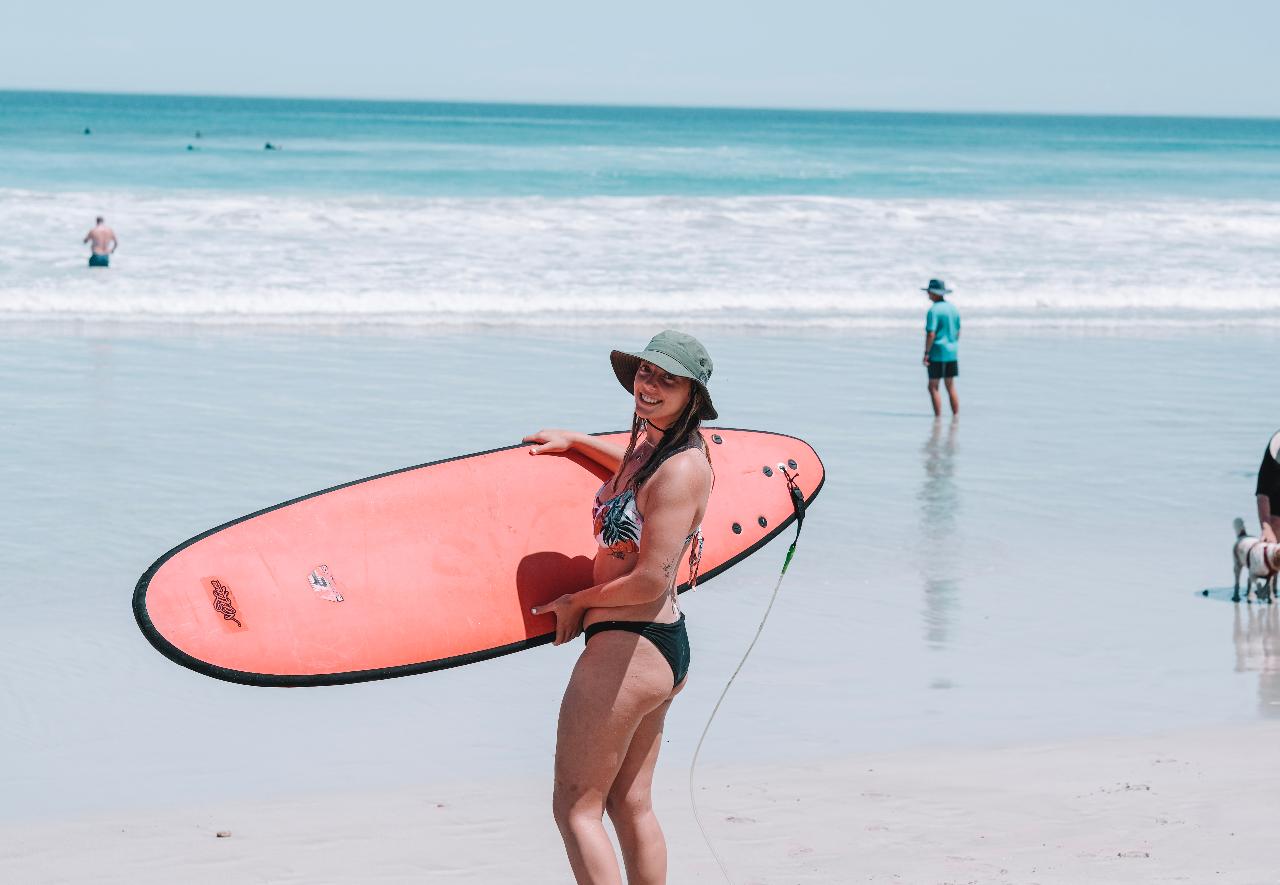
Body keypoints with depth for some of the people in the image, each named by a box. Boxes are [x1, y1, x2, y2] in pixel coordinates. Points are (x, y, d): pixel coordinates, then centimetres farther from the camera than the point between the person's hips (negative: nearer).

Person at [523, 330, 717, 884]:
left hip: (628, 648, -10)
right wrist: (575, 441, 35)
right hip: (662, 649, 10)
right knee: (631, 806, 15)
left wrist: (579, 601, -8)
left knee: (575, 807, -3)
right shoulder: (653, 445, 10)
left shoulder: (680, 469, -20)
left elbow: (651, 581, -23)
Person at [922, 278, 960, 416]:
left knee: (933, 387, 0)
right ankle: (956, 416, 12)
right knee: (951, 387, 13)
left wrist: (926, 353, -15)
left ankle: (938, 416, -4)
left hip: (937, 353, -7)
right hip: (951, 353, 7)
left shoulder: (934, 310, -14)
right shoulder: (953, 308, 9)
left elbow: (931, 334, -19)